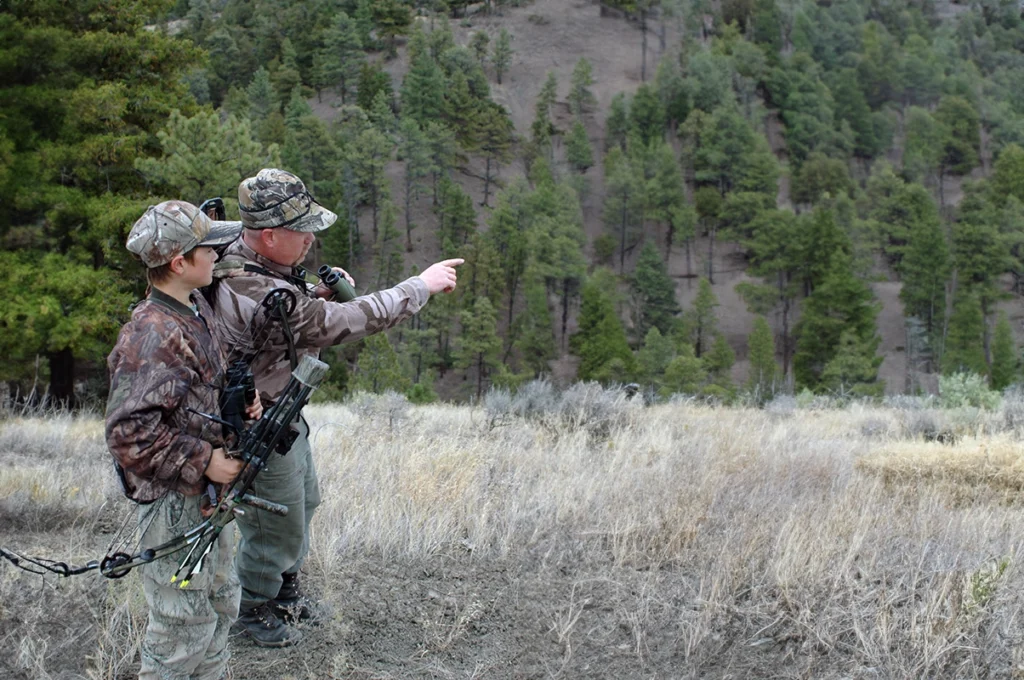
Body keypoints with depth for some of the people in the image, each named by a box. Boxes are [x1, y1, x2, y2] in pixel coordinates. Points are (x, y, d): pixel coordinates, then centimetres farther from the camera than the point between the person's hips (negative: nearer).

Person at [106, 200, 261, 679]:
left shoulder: (195, 309, 5)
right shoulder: (153, 335, -25)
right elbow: (128, 432, -29)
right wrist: (203, 461, -24)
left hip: (208, 493, 10)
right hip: (175, 500, -10)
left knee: (219, 603, 22)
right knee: (184, 622, 2)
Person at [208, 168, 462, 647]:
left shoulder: (242, 258, -7)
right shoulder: (254, 295, -38)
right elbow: (345, 322, -37)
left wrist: (317, 294, -10)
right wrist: (421, 286, -29)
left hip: (284, 413, 10)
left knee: (302, 501, 28)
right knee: (275, 527, 11)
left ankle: (285, 590, 49)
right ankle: (252, 610, 35)